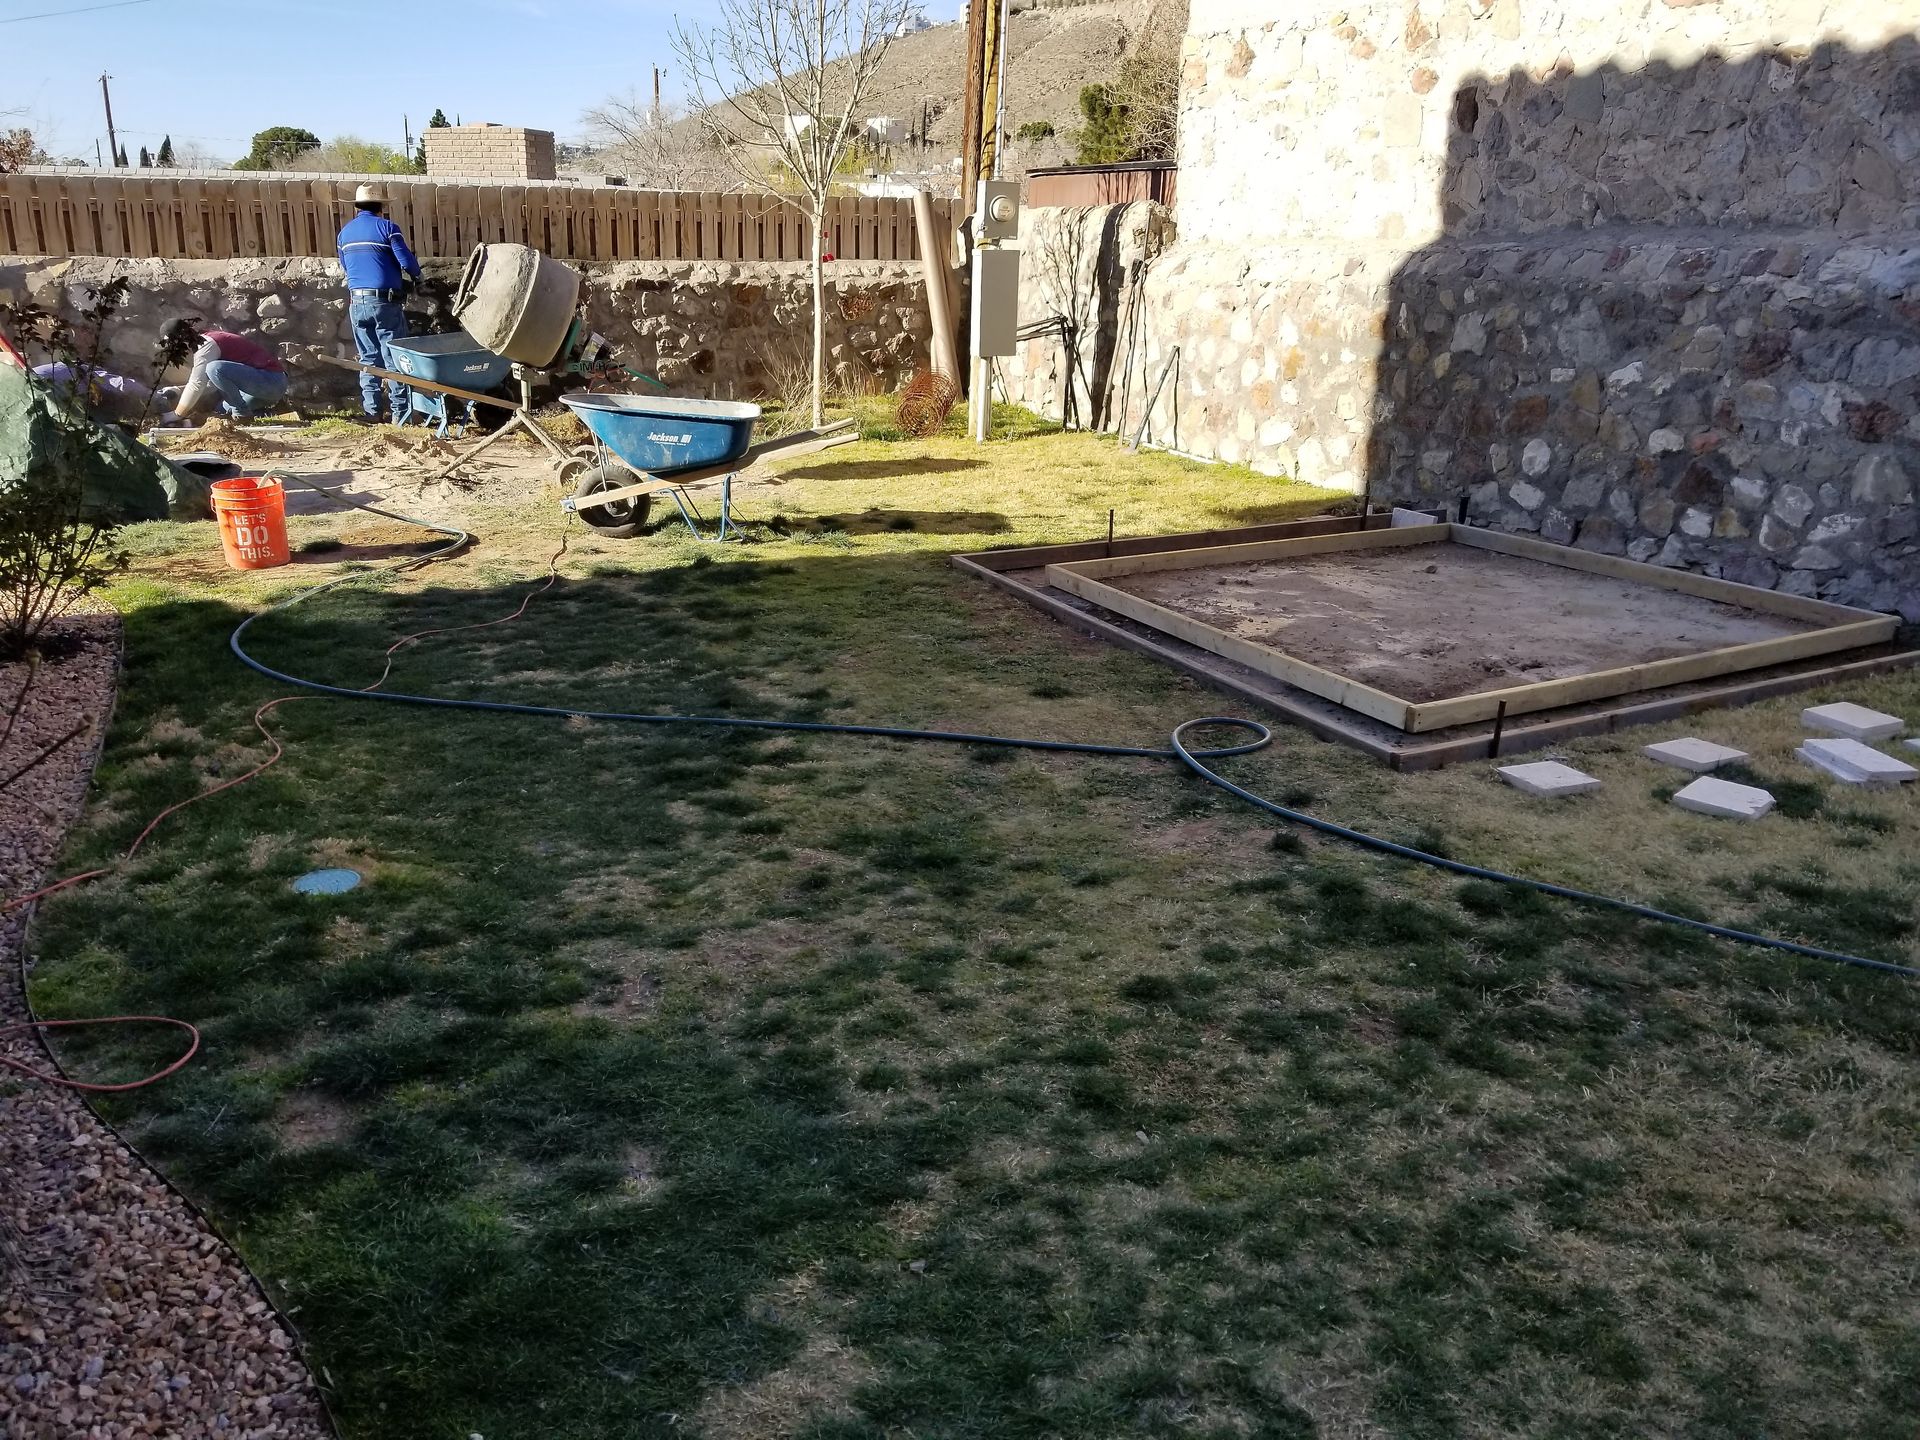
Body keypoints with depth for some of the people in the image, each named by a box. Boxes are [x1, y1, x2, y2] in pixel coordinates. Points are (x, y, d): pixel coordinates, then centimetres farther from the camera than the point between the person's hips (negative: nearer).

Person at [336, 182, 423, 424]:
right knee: (394, 358, -1)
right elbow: (406, 261, -11)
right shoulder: (386, 227, -6)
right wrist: (416, 275, 10)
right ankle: (400, 411, -3)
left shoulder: (345, 232, 12)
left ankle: (371, 410, 10)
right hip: (384, 302, -5)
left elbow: (345, 266, 21)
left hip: (357, 302, 5)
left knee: (368, 358, 12)